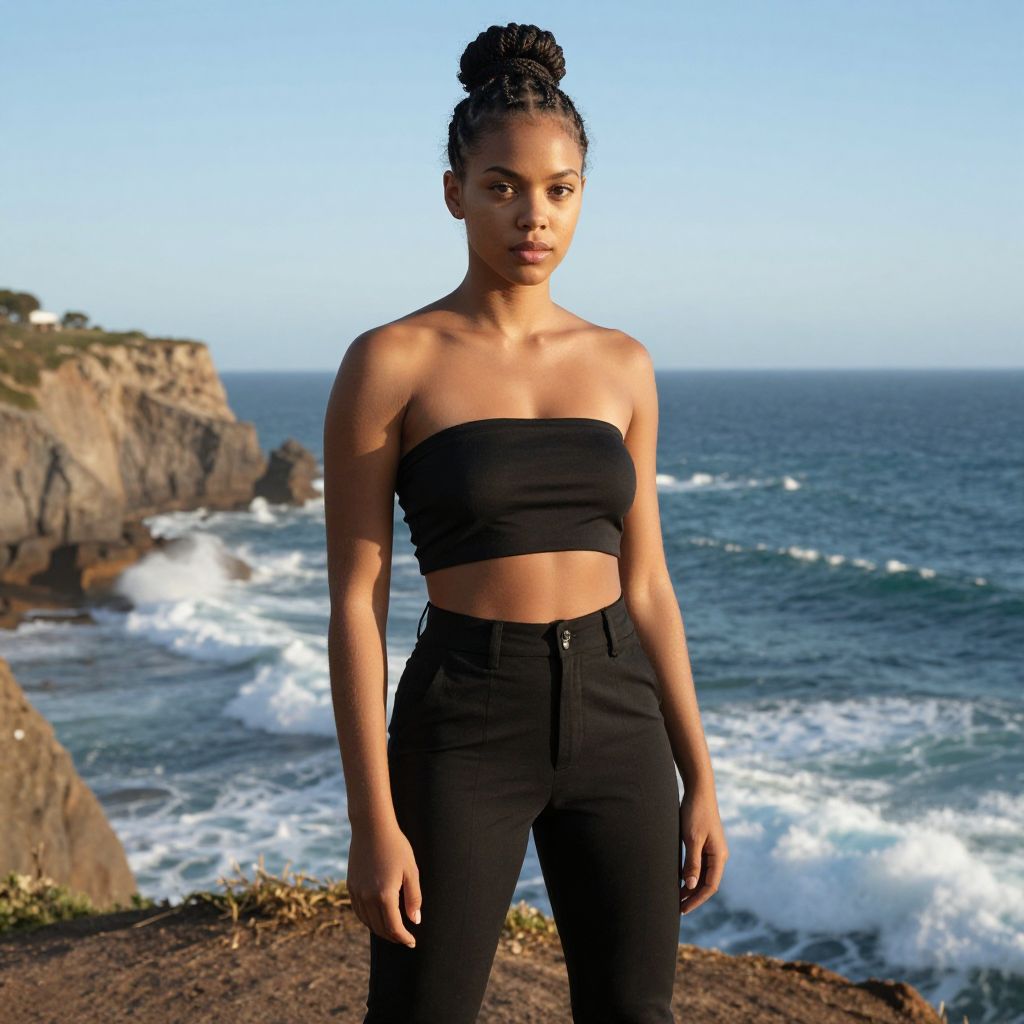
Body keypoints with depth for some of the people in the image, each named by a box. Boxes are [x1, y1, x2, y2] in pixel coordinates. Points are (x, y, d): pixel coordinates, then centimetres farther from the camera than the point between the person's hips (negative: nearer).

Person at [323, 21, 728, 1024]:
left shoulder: (620, 364, 7)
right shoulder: (389, 364, -6)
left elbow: (645, 583, 10)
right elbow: (355, 603, -7)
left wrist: (699, 780, 8)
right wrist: (372, 821, -11)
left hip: (614, 723, 4)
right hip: (465, 726, -4)